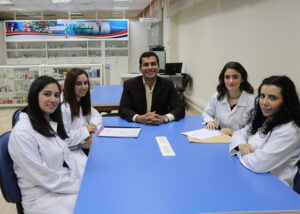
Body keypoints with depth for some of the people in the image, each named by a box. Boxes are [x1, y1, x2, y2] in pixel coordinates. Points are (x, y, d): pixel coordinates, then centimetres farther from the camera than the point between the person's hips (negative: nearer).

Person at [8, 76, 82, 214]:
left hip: (68, 184, 7)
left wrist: (83, 180, -4)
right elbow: (44, 177, -18)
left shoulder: (52, 124, 8)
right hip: (42, 197, -7)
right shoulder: (22, 133, -18)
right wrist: (79, 186, -15)